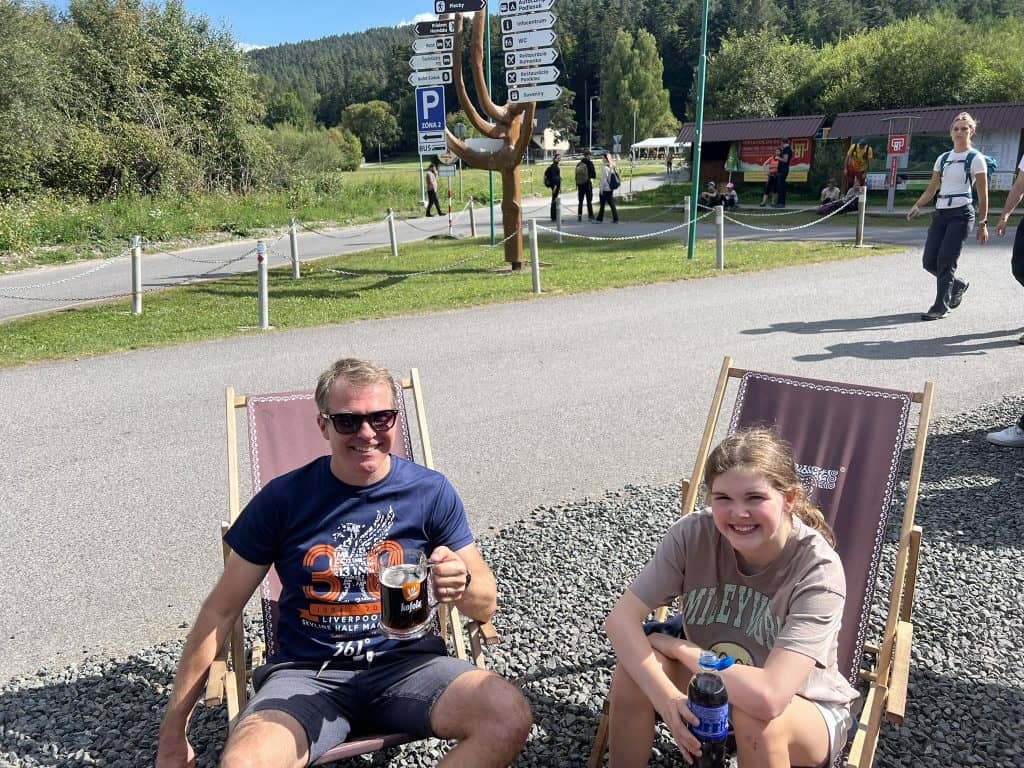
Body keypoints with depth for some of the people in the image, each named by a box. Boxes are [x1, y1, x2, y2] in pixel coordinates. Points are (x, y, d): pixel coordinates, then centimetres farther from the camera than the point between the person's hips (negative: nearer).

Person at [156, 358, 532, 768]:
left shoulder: (431, 492, -2)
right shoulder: (283, 498, -3)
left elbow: (486, 606, 2)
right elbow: (221, 611, 4)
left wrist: (462, 584, -23)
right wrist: (173, 731, 4)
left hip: (406, 663, 2)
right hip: (307, 673, -1)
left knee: (509, 715, -26)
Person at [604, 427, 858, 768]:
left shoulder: (819, 569, -31)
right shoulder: (694, 534, -21)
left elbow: (768, 697, -40)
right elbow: (621, 618, -20)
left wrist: (677, 646, -26)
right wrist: (665, 696, -33)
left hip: (806, 709, -3)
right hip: (711, 688, 3)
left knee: (755, 716, -36)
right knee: (635, 666, -23)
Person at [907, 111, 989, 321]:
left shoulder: (975, 158, 0)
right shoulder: (943, 158, 15)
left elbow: (982, 194, -2)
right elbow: (932, 188, 16)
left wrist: (982, 224, -6)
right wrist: (917, 206, -4)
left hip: (961, 213, -6)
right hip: (940, 213, 6)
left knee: (945, 261, -13)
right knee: (929, 261, 0)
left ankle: (940, 306, -5)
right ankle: (958, 285, 28)